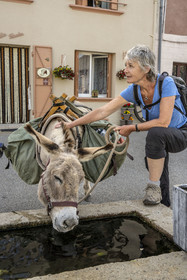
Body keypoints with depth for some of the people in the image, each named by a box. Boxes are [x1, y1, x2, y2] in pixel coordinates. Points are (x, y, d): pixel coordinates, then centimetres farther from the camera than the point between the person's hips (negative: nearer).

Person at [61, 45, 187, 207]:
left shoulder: (166, 83, -26)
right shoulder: (134, 90, -12)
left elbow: (163, 122, -31)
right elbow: (103, 111, -11)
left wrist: (132, 128, -22)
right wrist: (72, 124, -14)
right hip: (158, 139, 6)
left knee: (155, 133, -36)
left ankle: (153, 186, -22)